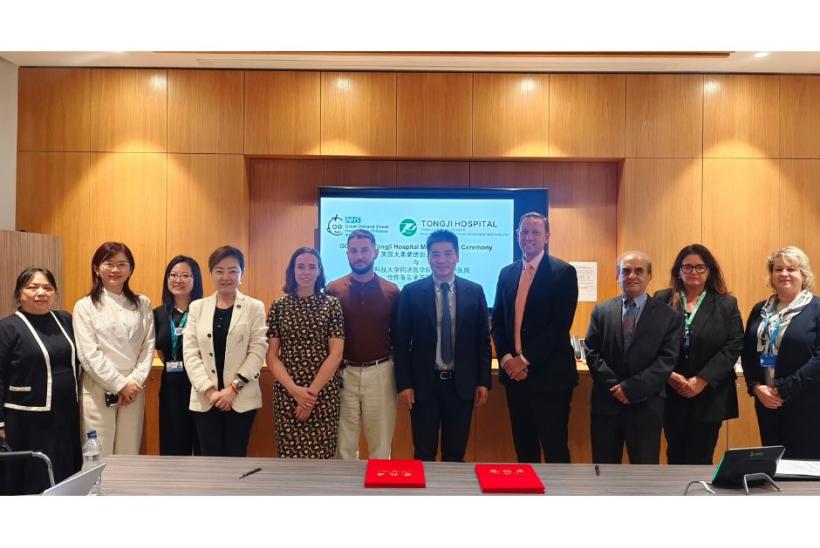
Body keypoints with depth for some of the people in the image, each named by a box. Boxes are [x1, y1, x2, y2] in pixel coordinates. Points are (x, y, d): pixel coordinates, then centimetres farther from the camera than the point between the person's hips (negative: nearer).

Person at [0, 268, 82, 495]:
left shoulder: (65, 320, 7)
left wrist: (75, 399, 14)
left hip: (66, 416, 5)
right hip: (27, 421, -5)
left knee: (66, 479, 11)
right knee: (30, 484, 4)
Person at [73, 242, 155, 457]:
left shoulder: (142, 304, 8)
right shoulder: (85, 306, -1)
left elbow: (148, 346, 3)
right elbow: (89, 354, -7)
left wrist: (135, 381, -9)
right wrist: (120, 385, -11)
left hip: (133, 389, 3)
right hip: (99, 390, -2)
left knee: (129, 456, 8)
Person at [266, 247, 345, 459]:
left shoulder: (331, 304, 0)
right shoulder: (279, 306, 4)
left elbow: (336, 354, -5)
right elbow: (271, 355, 1)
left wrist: (312, 391, -12)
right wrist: (294, 389, -12)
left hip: (323, 393, -1)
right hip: (286, 393, 1)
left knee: (321, 455, 3)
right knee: (289, 454, 6)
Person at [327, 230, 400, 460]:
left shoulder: (391, 291, 2)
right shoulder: (333, 290, 0)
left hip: (380, 373, 0)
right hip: (343, 374, 0)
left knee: (381, 443, 10)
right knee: (344, 443, 9)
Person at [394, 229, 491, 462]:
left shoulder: (475, 292, 2)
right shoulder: (411, 292, -2)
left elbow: (483, 341, 6)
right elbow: (401, 342, -1)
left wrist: (483, 381, 2)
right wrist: (404, 384, -6)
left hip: (462, 384, 1)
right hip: (423, 384, -1)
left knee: (455, 455, 11)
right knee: (424, 455, 8)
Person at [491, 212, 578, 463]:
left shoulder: (563, 272, -5)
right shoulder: (507, 273, 12)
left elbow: (560, 324, -13)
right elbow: (497, 321, 11)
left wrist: (525, 359, -15)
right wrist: (506, 358, -5)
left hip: (549, 374, -5)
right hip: (514, 373, 5)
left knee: (554, 447, 0)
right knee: (523, 444, 13)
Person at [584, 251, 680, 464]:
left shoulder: (668, 316, 1)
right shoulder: (601, 311, 7)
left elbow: (667, 360, -7)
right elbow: (592, 353, 1)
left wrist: (631, 388, -15)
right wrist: (615, 387, -12)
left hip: (646, 408, -1)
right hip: (606, 404, 2)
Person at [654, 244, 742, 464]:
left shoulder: (726, 304, 3)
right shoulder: (662, 300, 4)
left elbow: (734, 346, -5)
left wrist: (702, 380, -14)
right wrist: (668, 374, -14)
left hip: (709, 396, -1)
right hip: (671, 394, 1)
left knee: (700, 460, 5)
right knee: (675, 456, 12)